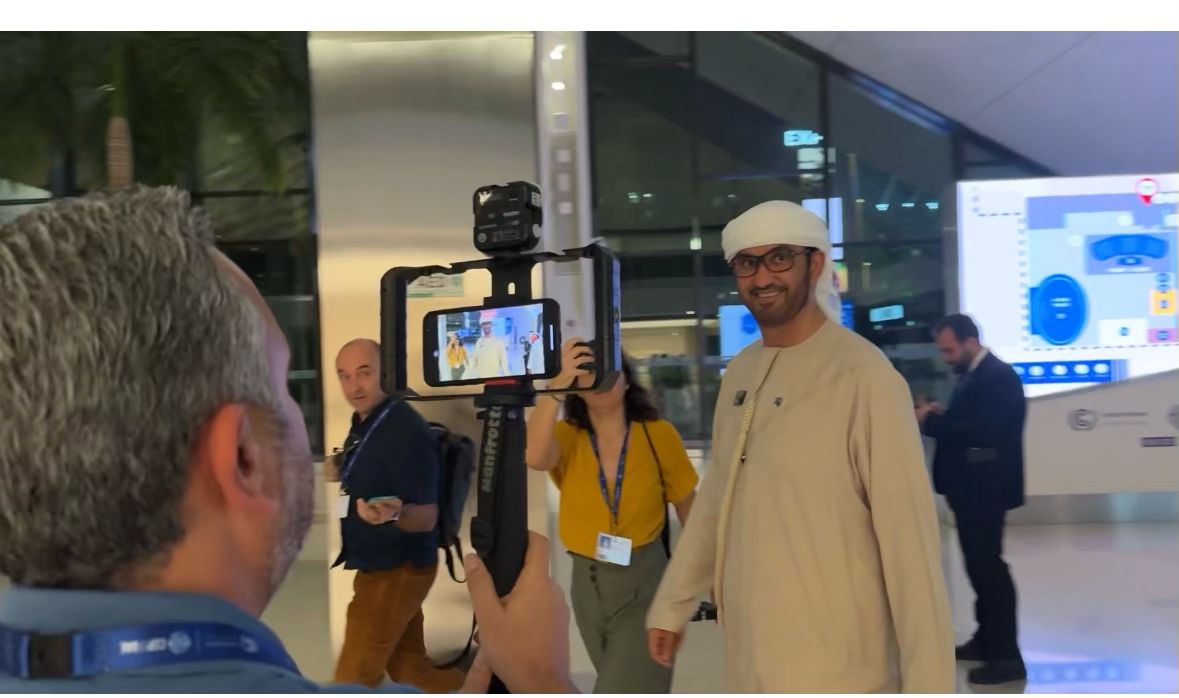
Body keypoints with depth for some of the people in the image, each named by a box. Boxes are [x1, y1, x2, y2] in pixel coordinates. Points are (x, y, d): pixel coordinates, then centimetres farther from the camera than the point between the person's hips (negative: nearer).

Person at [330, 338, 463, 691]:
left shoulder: (406, 431, -23)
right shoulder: (363, 422, 5)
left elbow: (426, 516, -25)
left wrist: (394, 514, -43)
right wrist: (345, 473, 6)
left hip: (397, 570, -9)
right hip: (381, 566, 9)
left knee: (354, 682, 1)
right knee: (409, 670, 16)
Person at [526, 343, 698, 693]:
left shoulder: (659, 435, -11)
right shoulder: (567, 436, -7)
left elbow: (689, 510, 0)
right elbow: (535, 457, -32)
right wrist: (556, 385, -42)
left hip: (644, 582, -3)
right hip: (587, 583, 3)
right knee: (629, 688, 22)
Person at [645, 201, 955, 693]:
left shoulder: (863, 376, -15)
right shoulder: (738, 373, 7)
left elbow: (909, 539, -16)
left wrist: (928, 682, -16)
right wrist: (671, 605, 16)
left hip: (833, 670, -6)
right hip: (750, 659, 7)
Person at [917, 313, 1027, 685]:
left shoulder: (998, 376, -18)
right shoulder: (972, 375, 13)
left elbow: (982, 431, -27)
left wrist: (932, 421, -21)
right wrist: (940, 415, -2)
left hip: (986, 490, -10)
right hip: (971, 488, 10)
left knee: (989, 566, -6)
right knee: (980, 565, 16)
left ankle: (1007, 656, 1)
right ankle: (987, 639, 27)